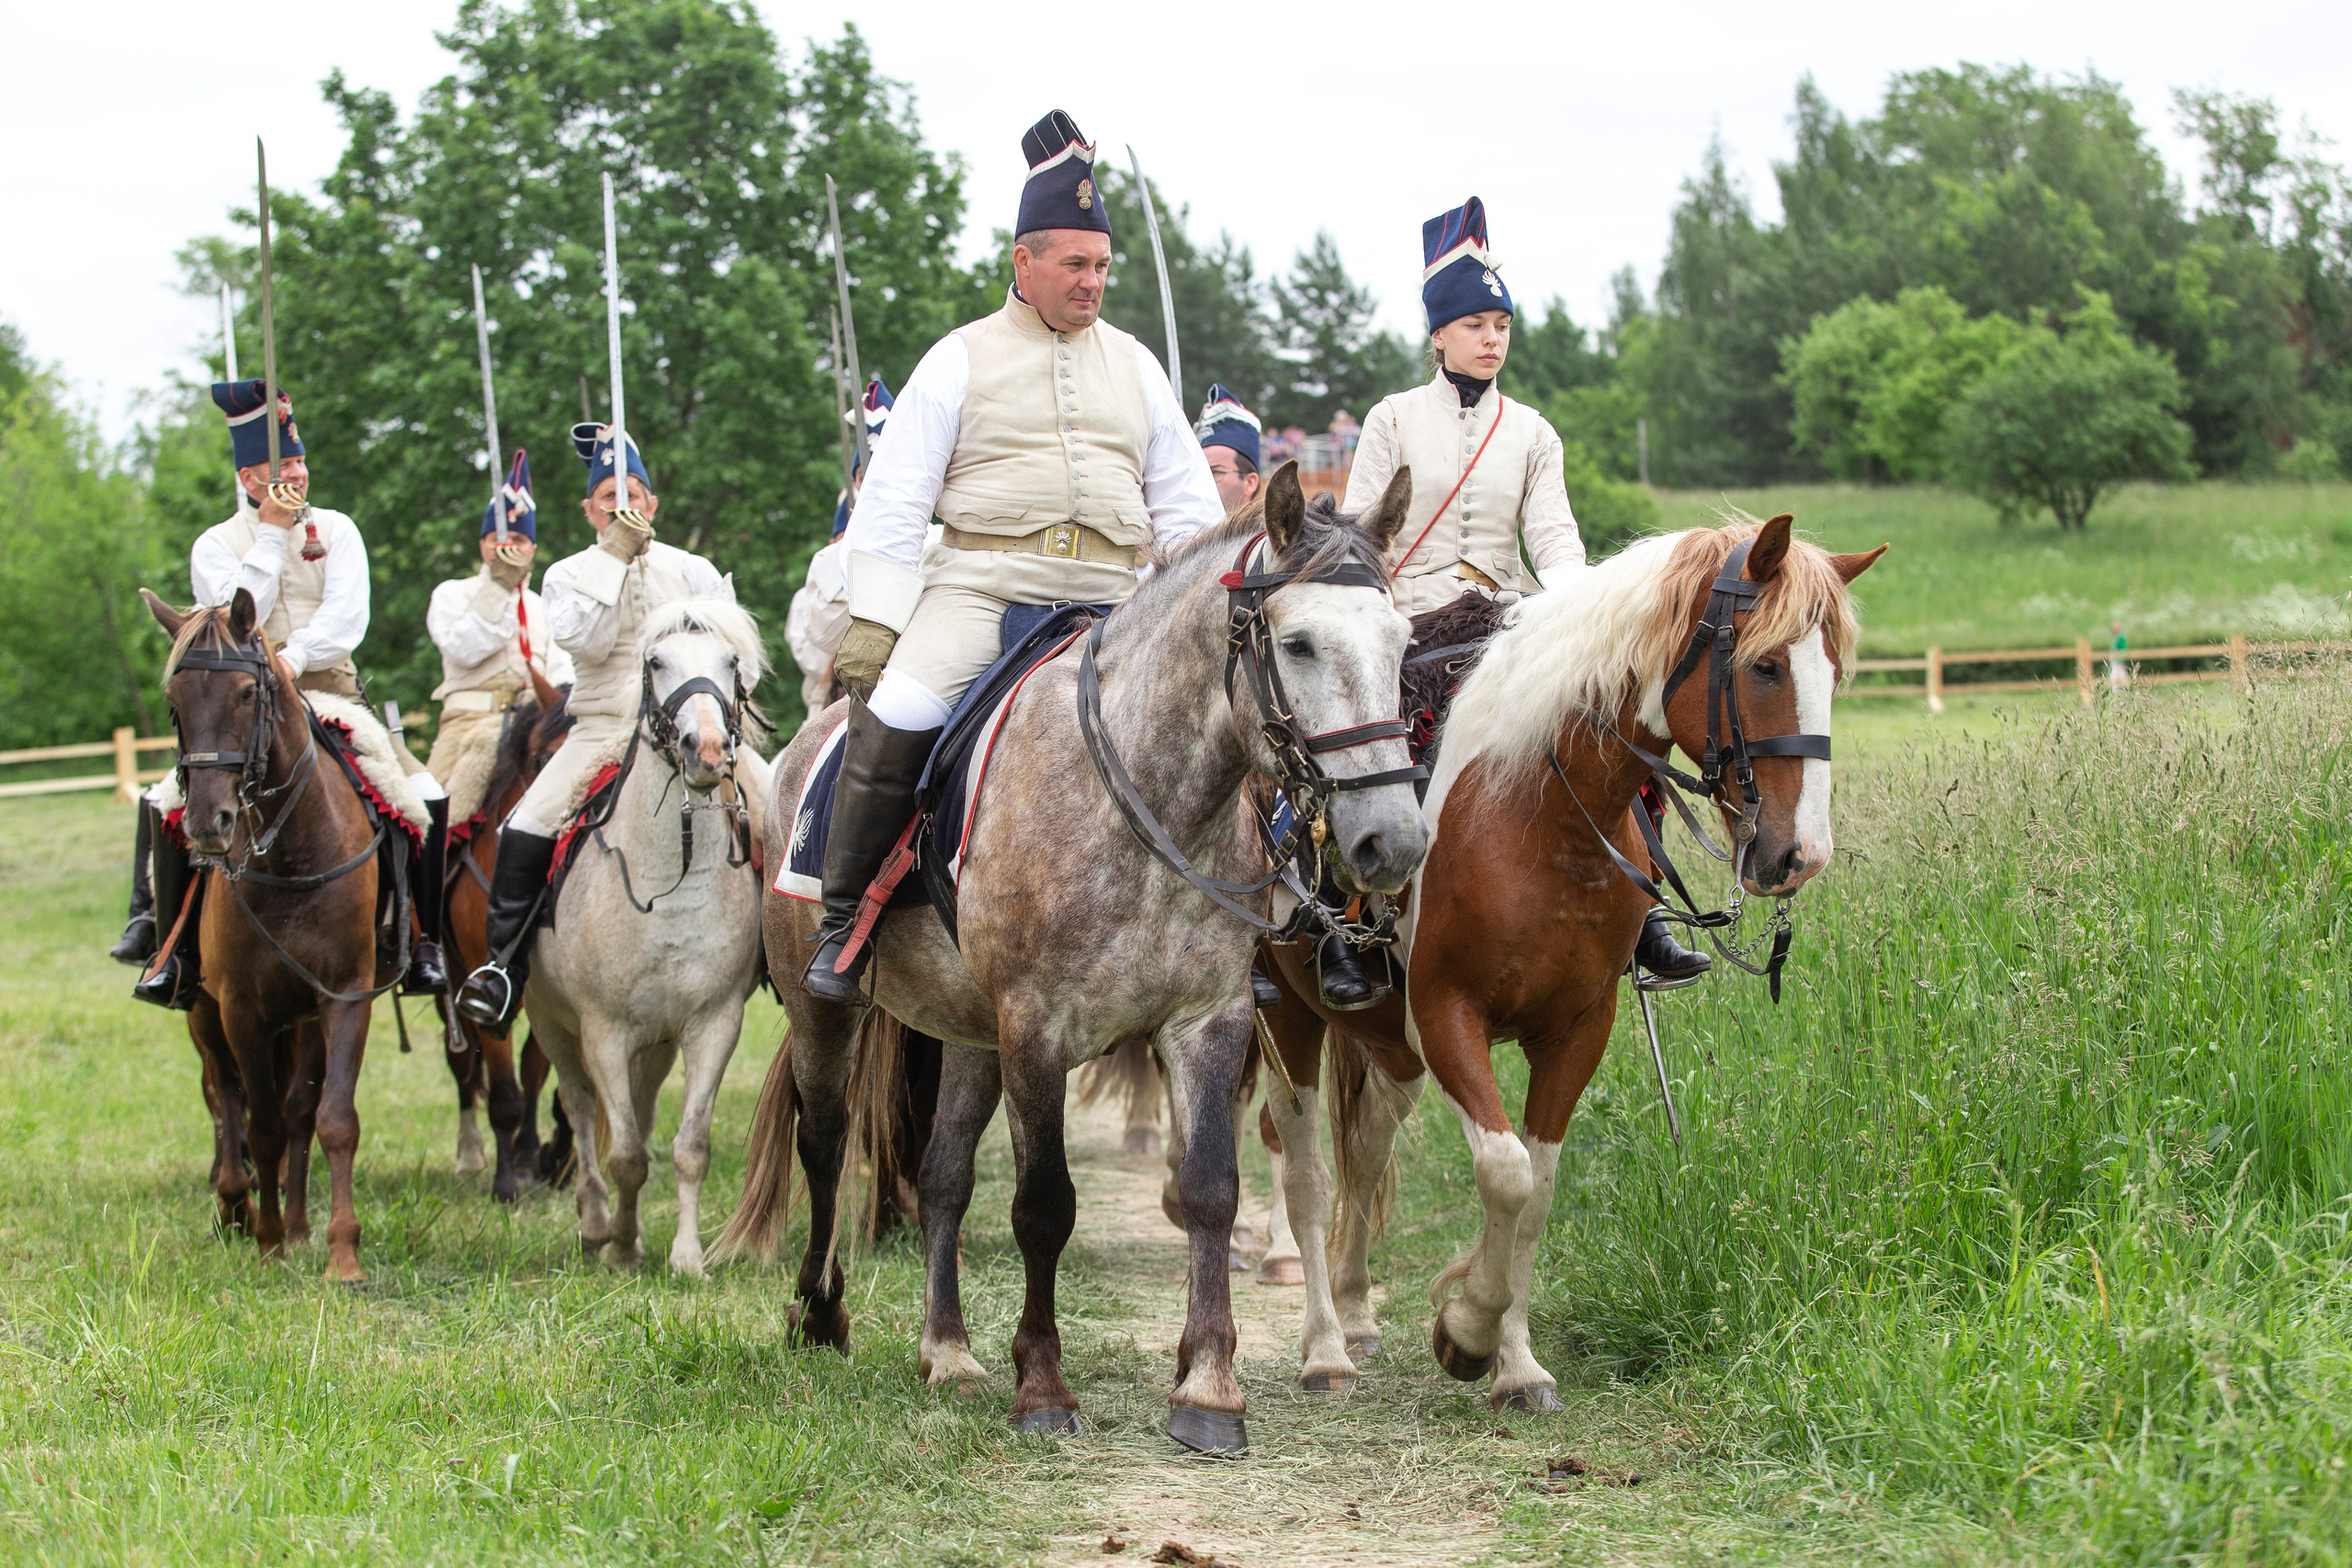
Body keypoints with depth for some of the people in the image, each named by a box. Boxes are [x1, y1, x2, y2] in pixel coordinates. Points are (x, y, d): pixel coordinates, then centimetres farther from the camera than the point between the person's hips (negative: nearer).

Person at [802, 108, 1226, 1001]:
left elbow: (1187, 507, 20)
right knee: (896, 713, -27)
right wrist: (872, 623, -8)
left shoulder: (1134, 367, 18)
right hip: (980, 587, -3)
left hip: (1109, 603, 3)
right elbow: (892, 504, 3)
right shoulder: (961, 361, 7)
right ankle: (844, 920, -11)